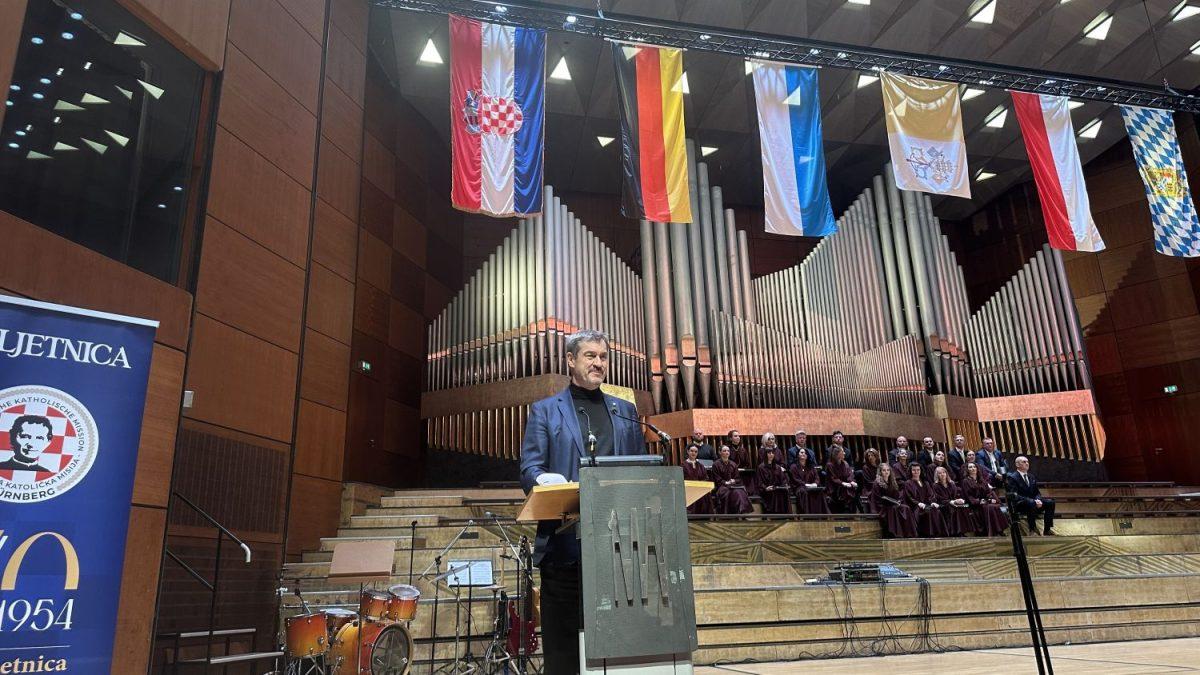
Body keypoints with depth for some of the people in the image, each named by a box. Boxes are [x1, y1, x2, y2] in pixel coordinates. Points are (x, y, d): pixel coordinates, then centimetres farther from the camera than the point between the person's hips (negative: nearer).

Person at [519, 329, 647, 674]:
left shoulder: (626, 411, 18)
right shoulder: (545, 411, 7)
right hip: (566, 540, -3)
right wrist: (546, 480, -25)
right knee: (563, 639, 3)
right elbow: (529, 468, -3)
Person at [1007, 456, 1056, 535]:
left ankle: (1047, 529, -9)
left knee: (1050, 502, -14)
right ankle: (1032, 529, -26)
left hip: (1033, 502, 8)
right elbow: (1015, 496, -18)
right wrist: (1033, 501, -26)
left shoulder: (1031, 477, 16)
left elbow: (1037, 492, 16)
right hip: (1019, 505, -8)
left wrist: (1038, 500, -10)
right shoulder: (1012, 477, -9)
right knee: (1031, 503, -38)